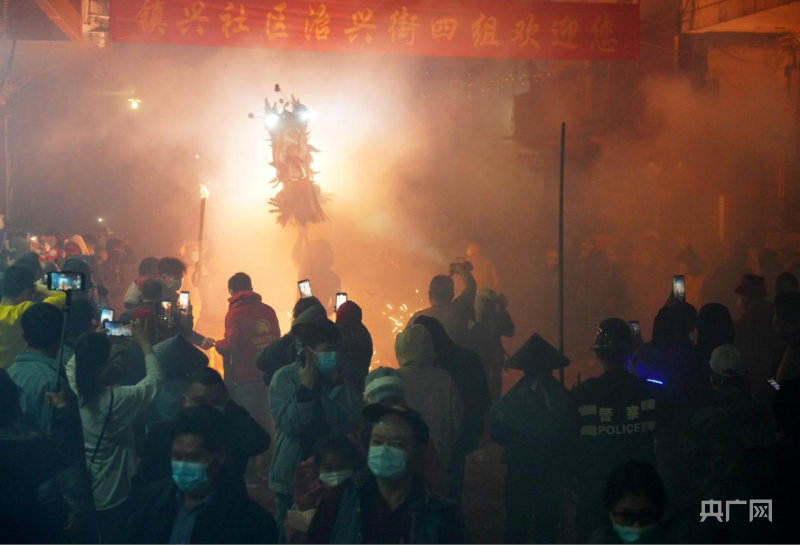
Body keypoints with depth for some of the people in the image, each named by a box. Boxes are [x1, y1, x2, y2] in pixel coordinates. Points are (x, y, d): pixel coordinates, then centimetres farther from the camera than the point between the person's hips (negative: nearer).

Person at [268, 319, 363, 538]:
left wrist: (337, 382, -15)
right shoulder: (285, 377, -9)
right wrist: (306, 388, -23)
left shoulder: (341, 377, 2)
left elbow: (354, 420, -11)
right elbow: (289, 424, -19)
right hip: (293, 475, -3)